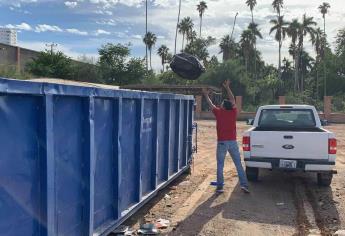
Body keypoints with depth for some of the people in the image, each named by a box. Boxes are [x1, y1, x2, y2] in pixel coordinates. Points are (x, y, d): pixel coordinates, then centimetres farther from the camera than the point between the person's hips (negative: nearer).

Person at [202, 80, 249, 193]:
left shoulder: (219, 113, -4)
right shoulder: (233, 112, 2)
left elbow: (210, 104, 12)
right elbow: (233, 100, 16)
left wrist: (206, 95, 29)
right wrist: (227, 87, 24)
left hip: (222, 142, -2)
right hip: (233, 142, 2)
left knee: (220, 166, 5)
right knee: (239, 165, 6)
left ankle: (220, 186, 6)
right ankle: (244, 184, 3)